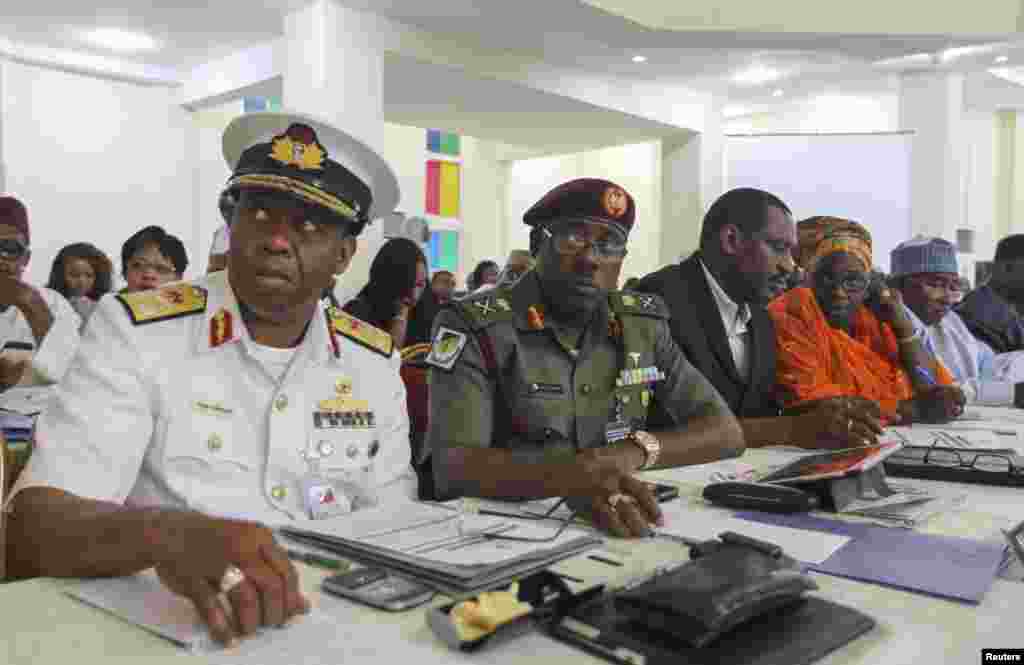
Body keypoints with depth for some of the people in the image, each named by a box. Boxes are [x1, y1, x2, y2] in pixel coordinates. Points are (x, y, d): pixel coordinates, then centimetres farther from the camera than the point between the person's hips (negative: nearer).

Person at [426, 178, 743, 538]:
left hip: (617, 528, 4)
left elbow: (727, 432, 3)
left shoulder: (643, 323, 5)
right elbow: (453, 466, -20)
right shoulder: (473, 325, -9)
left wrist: (635, 451, -15)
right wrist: (571, 480, -36)